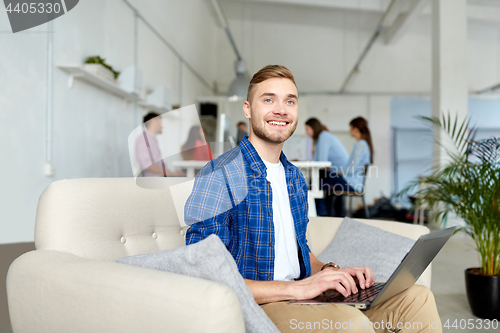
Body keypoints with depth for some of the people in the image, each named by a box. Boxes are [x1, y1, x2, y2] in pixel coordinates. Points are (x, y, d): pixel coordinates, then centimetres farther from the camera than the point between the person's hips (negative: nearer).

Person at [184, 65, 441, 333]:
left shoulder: (295, 178, 13)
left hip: (298, 297, 8)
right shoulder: (219, 177, -15)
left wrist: (330, 271, 1)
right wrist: (293, 288, -24)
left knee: (417, 298, -3)